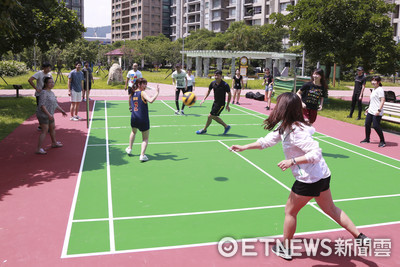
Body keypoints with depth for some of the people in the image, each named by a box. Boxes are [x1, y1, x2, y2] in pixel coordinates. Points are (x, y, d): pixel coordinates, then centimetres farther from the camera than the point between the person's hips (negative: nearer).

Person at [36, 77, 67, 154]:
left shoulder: (51, 92, 12)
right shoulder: (44, 93, -17)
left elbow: (55, 104, 23)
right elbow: (42, 105, -23)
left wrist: (62, 110, 25)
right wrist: (49, 114, -29)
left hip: (49, 115, 10)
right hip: (43, 115, -10)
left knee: (52, 128, 22)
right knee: (45, 131, -11)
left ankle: (54, 143, 42)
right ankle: (38, 149, -8)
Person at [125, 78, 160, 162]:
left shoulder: (132, 94, 9)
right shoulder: (142, 93, -11)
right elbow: (151, 100, -27)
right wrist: (157, 92, -19)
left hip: (134, 118, 6)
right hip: (143, 119, -6)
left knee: (133, 132, 34)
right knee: (145, 138, 7)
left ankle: (129, 148, 46)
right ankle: (142, 155, -4)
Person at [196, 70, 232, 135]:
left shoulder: (225, 85, -19)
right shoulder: (213, 83, -3)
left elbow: (229, 94, -7)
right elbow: (209, 91, 13)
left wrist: (227, 105, -6)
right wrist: (204, 99, 2)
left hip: (221, 104, -7)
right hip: (215, 102, 7)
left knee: (210, 116, -6)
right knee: (214, 117, 15)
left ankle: (204, 129, 15)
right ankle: (226, 126, 31)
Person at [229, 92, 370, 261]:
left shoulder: (297, 131, -24)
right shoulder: (284, 127, 5)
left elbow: (316, 154, -26)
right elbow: (267, 141, 14)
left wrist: (292, 161, -27)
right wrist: (244, 147, 15)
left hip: (309, 179, -9)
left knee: (290, 211, 9)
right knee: (330, 209, 22)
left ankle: (285, 249, 25)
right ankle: (360, 236, 28)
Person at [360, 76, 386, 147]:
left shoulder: (380, 90, -12)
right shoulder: (374, 89, 16)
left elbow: (382, 100, -19)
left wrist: (379, 110, -26)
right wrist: (369, 108, 27)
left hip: (376, 113, -9)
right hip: (370, 111, 9)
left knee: (376, 126, -9)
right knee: (367, 124, 11)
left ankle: (382, 141, 4)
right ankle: (367, 139, 26)